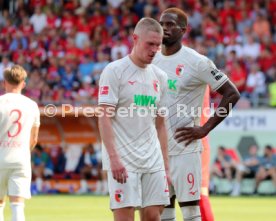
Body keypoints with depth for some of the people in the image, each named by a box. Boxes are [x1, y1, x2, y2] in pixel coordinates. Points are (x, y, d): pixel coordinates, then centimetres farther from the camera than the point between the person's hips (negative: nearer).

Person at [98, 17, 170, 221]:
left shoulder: (159, 77, 13)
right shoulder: (114, 71, -5)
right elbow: (104, 117, -10)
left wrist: (165, 164, 12)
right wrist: (114, 157, -19)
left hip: (152, 159, 6)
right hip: (122, 159, -6)